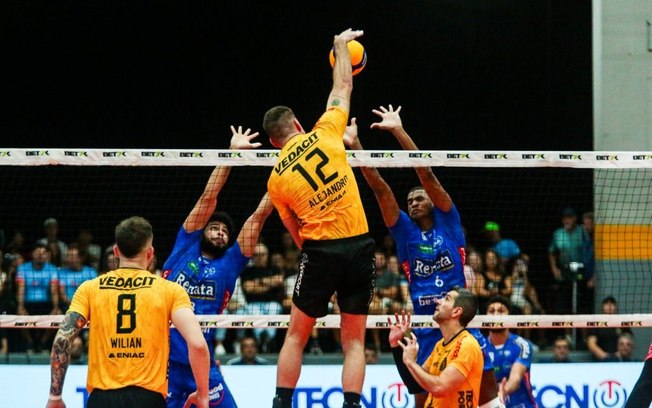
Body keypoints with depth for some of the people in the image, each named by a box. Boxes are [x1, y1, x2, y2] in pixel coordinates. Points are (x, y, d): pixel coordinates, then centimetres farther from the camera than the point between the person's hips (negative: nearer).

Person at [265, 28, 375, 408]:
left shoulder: (276, 180, 5)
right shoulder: (325, 134, 2)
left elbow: (297, 234, 10)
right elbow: (343, 87, 18)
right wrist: (342, 46, 31)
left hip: (319, 250, -1)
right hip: (360, 244, 1)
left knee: (296, 335, 12)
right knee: (354, 341, 6)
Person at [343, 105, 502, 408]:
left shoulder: (448, 221, 4)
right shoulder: (405, 230, 8)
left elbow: (426, 174, -4)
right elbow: (380, 188, 1)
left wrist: (399, 131, -10)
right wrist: (355, 145, -6)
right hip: (425, 324, 2)